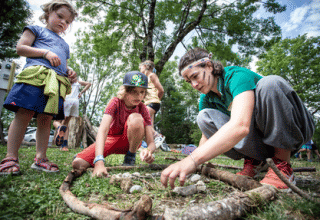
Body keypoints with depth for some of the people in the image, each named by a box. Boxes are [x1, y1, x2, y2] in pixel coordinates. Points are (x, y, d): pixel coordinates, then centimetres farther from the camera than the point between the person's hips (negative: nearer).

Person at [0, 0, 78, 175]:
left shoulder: (64, 44, 35)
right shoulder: (37, 30, 19)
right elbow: (20, 48, 7)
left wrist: (69, 72, 13)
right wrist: (46, 52, -6)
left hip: (57, 83, 5)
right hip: (35, 77, -5)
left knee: (45, 120, 0)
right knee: (24, 115, -10)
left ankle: (40, 158, 2)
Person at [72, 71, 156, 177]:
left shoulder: (142, 108, -17)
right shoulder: (116, 102, -20)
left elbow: (151, 143, -20)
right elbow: (102, 130, -35)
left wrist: (148, 150, -46)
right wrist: (99, 162, -49)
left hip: (130, 142, 1)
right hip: (111, 139, 0)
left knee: (135, 118, -32)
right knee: (78, 164, -22)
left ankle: (130, 158, -12)